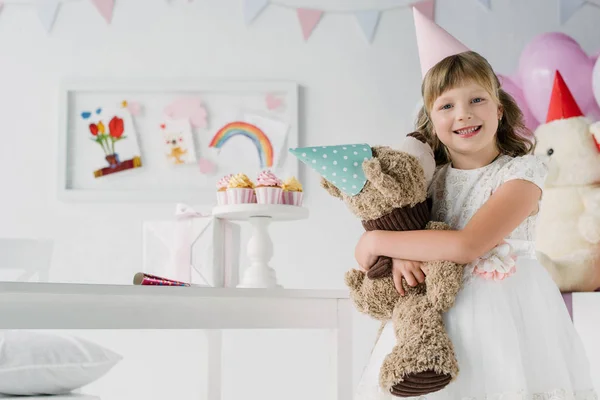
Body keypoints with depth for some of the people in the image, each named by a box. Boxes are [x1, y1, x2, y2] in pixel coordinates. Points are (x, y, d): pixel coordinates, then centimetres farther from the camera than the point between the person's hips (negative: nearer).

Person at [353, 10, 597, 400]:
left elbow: (467, 245, -18)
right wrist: (400, 256, -11)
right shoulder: (431, 178, 8)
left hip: (506, 309, -3)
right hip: (437, 311, 4)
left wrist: (379, 241, -12)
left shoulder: (522, 171, -7)